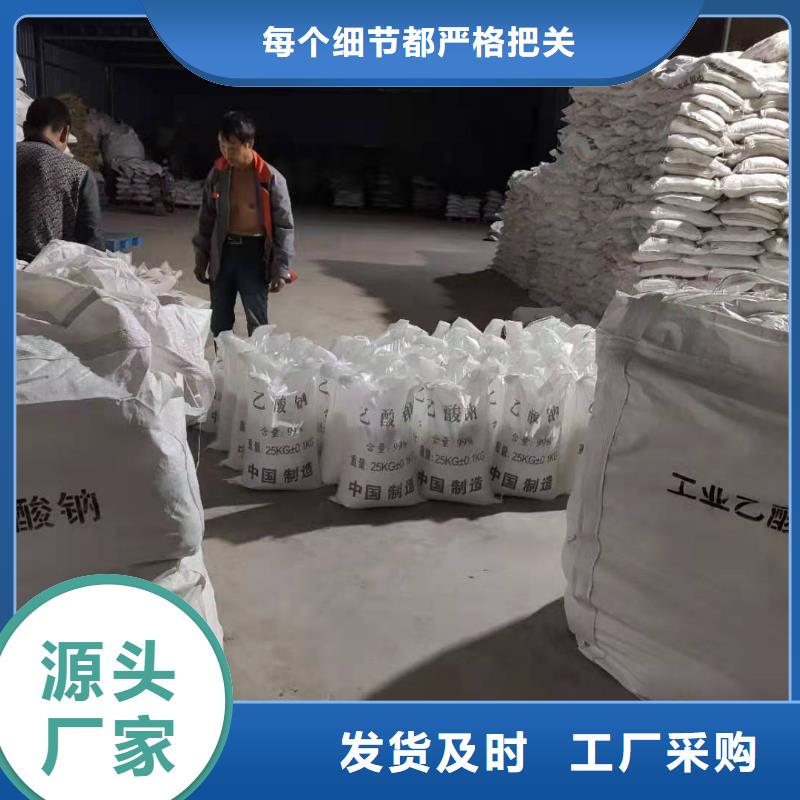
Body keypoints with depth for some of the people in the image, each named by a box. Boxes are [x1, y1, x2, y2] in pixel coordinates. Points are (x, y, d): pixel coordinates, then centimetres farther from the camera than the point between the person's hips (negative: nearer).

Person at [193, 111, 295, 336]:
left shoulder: (271, 179, -13)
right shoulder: (217, 173, 0)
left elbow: (284, 226, -8)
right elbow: (207, 218, 10)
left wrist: (281, 269, -12)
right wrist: (201, 257, 9)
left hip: (253, 254, -4)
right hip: (222, 252, 4)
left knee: (257, 323, 2)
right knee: (219, 322, 12)